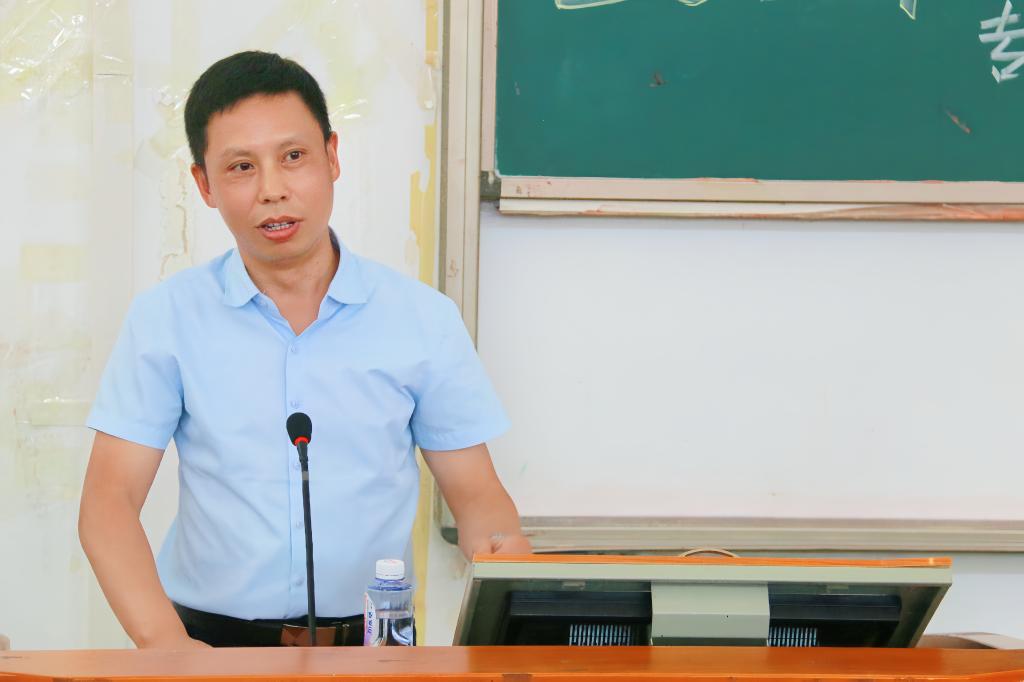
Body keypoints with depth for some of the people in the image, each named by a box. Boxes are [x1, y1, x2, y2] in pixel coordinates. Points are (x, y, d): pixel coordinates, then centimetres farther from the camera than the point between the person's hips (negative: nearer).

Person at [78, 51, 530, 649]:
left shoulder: (425, 319, 3)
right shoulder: (166, 319, 1)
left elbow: (475, 492, 7)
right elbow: (110, 501, -3)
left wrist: (505, 551, -17)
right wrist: (165, 642, -20)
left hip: (372, 642, 2)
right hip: (211, 638, -2)